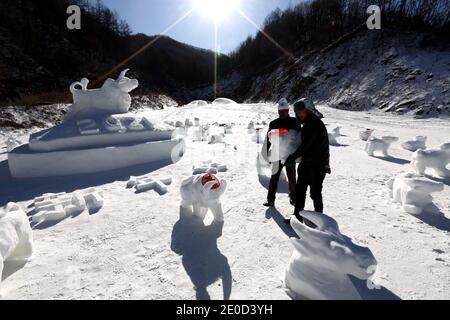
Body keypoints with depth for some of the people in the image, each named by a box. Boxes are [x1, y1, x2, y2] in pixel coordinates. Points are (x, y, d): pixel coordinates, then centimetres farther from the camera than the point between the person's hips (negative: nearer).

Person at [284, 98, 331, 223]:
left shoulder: (316, 125, -18)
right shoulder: (307, 124, 11)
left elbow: (306, 144, -24)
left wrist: (294, 156, -22)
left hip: (317, 166, -9)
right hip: (306, 164, 9)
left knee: (315, 193, 4)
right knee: (300, 190, 10)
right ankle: (298, 216, 20)